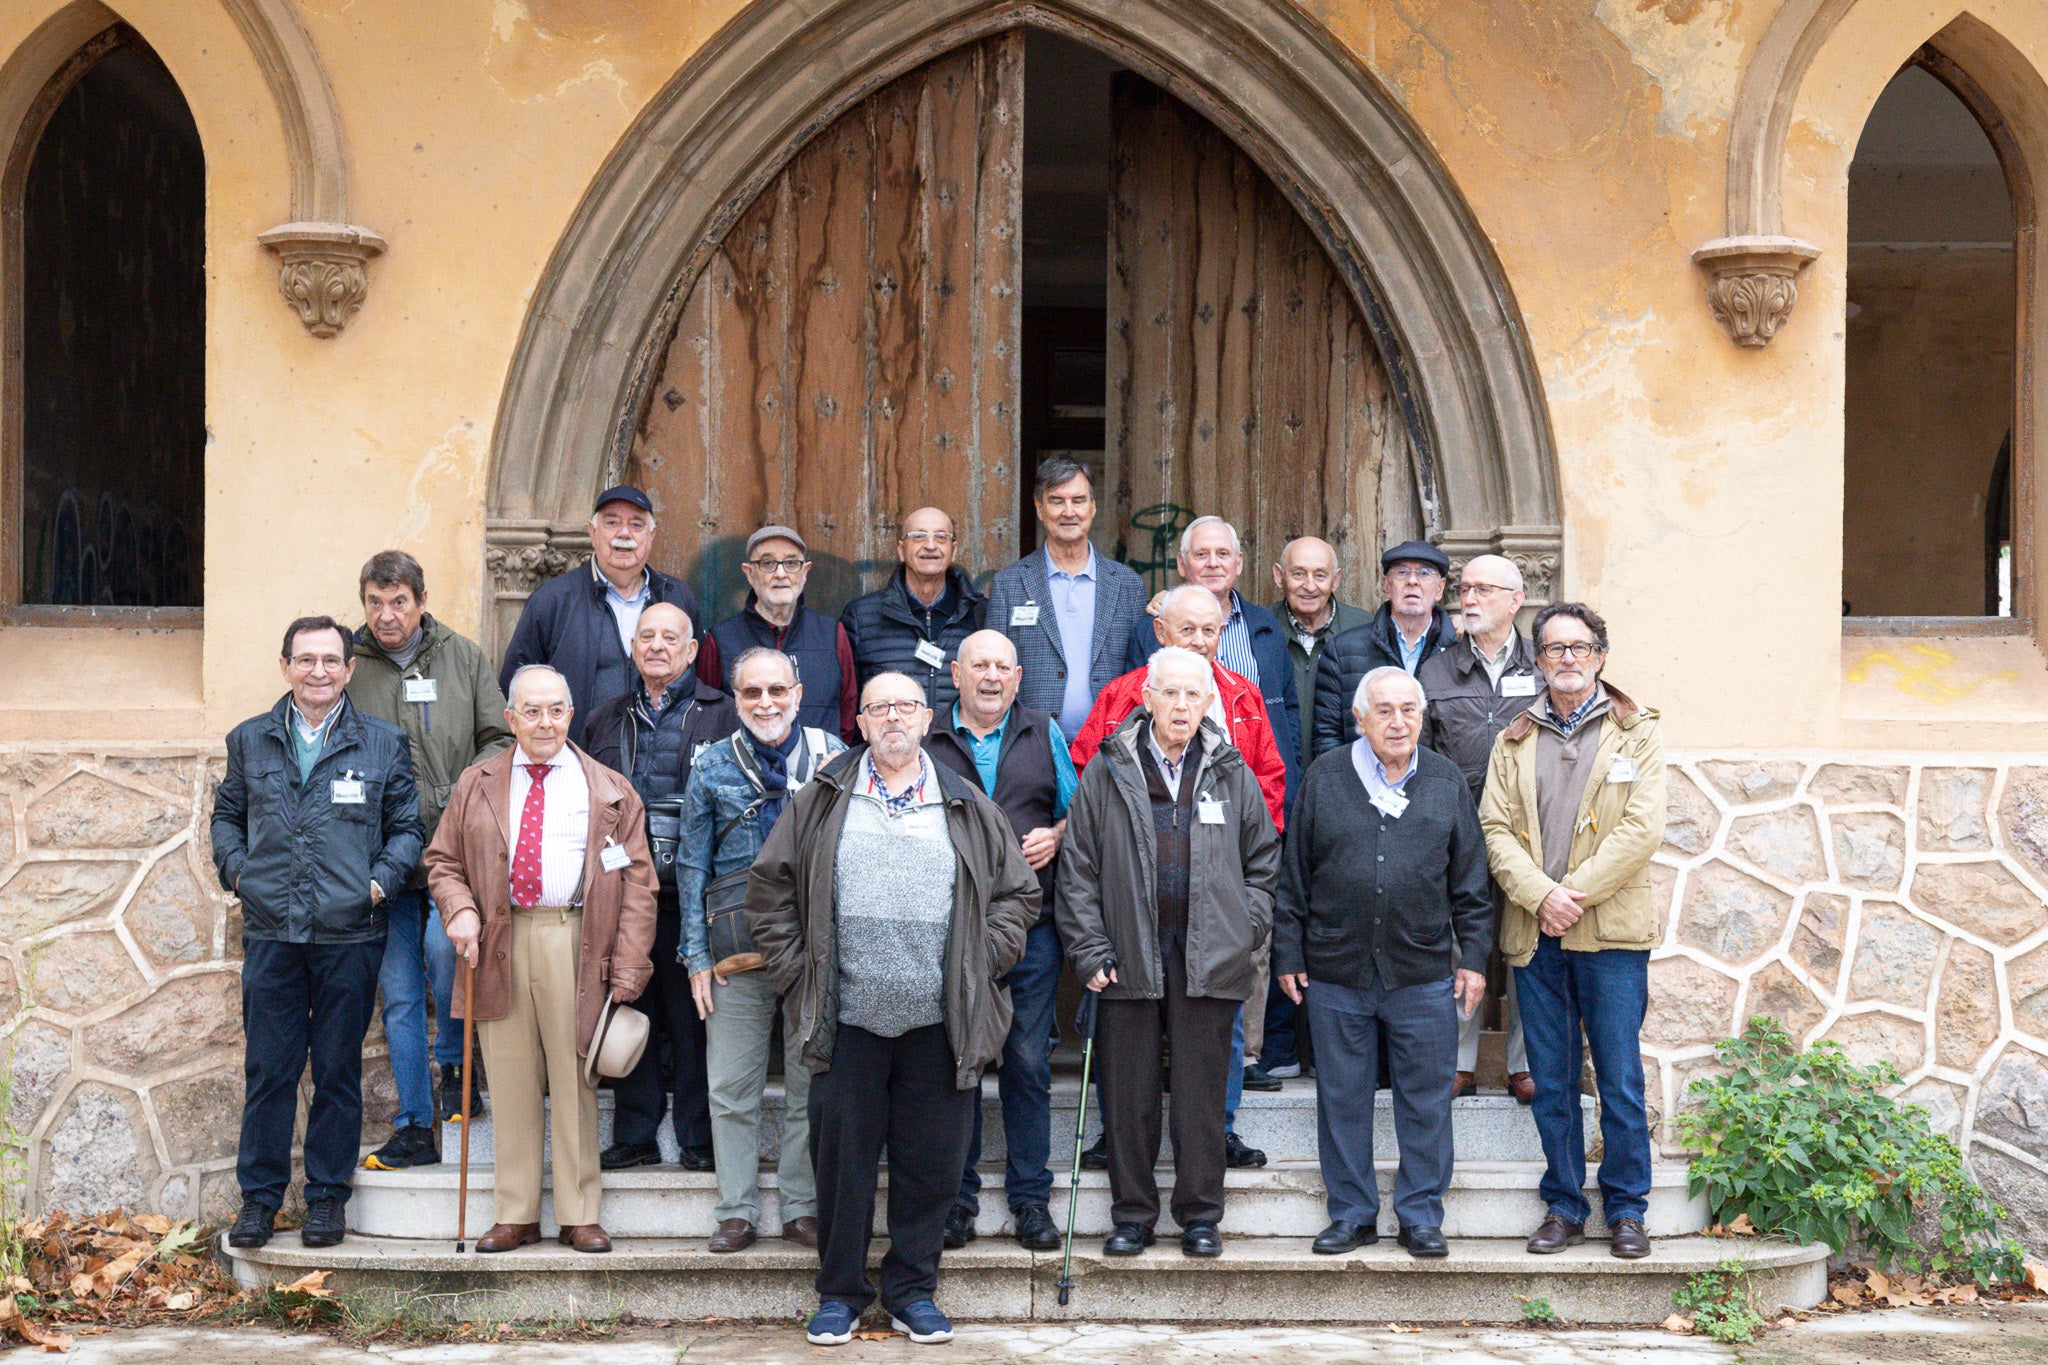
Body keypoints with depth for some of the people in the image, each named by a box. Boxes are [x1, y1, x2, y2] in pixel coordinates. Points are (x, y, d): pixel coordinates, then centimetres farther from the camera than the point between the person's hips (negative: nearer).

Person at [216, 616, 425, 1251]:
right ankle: (259, 1195, 15)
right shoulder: (251, 741, 9)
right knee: (267, 1069, 4)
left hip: (349, 934, -1)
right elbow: (227, 814, 21)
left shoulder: (383, 744, 4)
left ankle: (327, 1195, 16)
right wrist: (236, 869, 4)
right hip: (270, 933, 1)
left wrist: (383, 878, -6)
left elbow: (407, 826, 9)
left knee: (338, 1070, 6)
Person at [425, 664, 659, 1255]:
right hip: (499, 945, 2)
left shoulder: (610, 792, 8)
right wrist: (459, 910, -5)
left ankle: (580, 1217, 9)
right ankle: (515, 1216, 12)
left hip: (576, 945, -1)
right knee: (510, 1084, 4)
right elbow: (443, 862, 17)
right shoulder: (477, 785, 14)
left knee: (574, 1082, 2)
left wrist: (628, 969, -5)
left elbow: (638, 883, 4)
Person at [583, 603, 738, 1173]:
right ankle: (634, 1136, 15)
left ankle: (700, 1139, 7)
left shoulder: (721, 713, 3)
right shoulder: (609, 718, 17)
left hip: (690, 887, -4)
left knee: (694, 1016, -1)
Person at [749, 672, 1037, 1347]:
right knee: (841, 1158, 4)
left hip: (940, 1023, 1)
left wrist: (979, 965, 3)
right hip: (846, 1019, 0)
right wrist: (797, 972, 3)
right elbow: (770, 889, 10)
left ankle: (912, 1290, 18)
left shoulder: (967, 806, 9)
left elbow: (1017, 892, 13)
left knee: (930, 1161, 5)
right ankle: (840, 1291, 17)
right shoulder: (822, 801, 7)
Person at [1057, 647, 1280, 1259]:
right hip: (1129, 957, 0)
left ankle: (1200, 1214, 15)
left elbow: (1263, 864, 13)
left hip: (1209, 959, 0)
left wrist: (1246, 935, 2)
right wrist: (1089, 950, -3)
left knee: (1202, 1091, 4)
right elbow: (1078, 869, 3)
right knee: (1128, 1093, 5)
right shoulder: (1108, 773, 3)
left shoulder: (1233, 775, 7)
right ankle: (1132, 1215, 16)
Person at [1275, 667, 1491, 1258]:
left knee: (1425, 1099, 3)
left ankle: (1421, 1216, 14)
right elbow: (1295, 874, 7)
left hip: (1424, 972, 0)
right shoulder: (1325, 777, 4)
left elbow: (1470, 881, 10)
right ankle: (1352, 1214, 18)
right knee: (1343, 1098, 7)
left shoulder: (1446, 781, 7)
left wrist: (1473, 955, 5)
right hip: (1336, 971, 0)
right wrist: (1289, 954, 4)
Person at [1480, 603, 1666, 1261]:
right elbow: (1495, 827, 4)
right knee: (1551, 1082, 7)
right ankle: (1564, 1206, 16)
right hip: (1534, 933, 3)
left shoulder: (1635, 733, 5)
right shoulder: (1514, 740, 13)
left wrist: (1574, 893, -12)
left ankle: (1626, 1208, 11)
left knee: (1621, 1080, 0)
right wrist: (1540, 894, -12)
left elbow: (1642, 826, -6)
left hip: (1611, 932, -2)